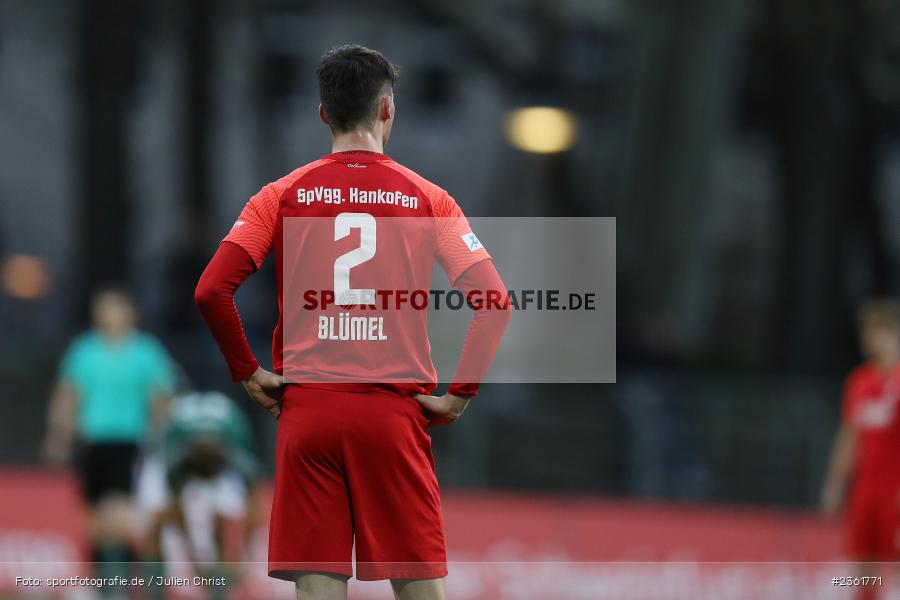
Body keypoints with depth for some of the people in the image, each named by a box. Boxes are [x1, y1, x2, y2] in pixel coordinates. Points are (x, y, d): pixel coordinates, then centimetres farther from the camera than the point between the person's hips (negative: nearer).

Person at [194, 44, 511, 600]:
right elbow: (495, 302, -5)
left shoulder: (283, 196, 6)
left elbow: (211, 290, -4)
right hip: (396, 411, -1)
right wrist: (459, 394, 0)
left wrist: (248, 372, 6)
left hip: (306, 410, 1)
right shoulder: (428, 199, 5)